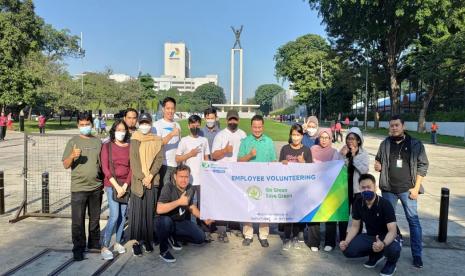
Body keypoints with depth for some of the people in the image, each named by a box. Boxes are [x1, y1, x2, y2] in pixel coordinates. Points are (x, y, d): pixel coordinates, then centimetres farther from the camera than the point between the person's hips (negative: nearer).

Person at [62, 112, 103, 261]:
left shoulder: (98, 141, 7)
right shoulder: (73, 142, -1)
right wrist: (72, 156, -24)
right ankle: (78, 248, 13)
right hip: (78, 188, -3)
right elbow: (66, 165, -4)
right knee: (78, 220, 0)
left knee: (95, 218, 15)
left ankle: (94, 243, 30)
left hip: (96, 187, 3)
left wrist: (104, 179, 8)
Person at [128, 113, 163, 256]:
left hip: (153, 180, 2)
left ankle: (148, 239, 15)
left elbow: (159, 159, 0)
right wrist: (142, 177, -13)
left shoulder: (157, 141, 9)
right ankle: (136, 241, 6)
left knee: (150, 210, 4)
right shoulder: (134, 140, 4)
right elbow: (133, 161, -4)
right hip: (138, 181, -1)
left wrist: (150, 175, -13)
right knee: (137, 210, -1)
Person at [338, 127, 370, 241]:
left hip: (358, 189, -1)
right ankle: (342, 240, 18)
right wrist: (343, 156, -16)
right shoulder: (342, 151, 2)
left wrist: (354, 156, -18)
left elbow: (364, 170, -16)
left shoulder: (364, 154, -2)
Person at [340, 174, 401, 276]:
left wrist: (383, 244, -51)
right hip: (370, 236, 5)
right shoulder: (358, 203, -10)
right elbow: (355, 227, -2)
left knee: (393, 249, -39)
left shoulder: (385, 204, -24)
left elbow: (392, 231, -30)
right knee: (347, 250, -15)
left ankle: (391, 263, 1)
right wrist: (346, 242, -19)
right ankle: (376, 255, 13)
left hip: (388, 237, -4)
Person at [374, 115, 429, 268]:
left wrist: (416, 188, -9)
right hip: (388, 189, 3)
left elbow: (422, 166, -3)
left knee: (413, 220, 0)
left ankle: (417, 254, 12)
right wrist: (378, 166, -7)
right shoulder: (385, 144, 4)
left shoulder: (416, 144, -3)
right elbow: (378, 160, 18)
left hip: (407, 189, -3)